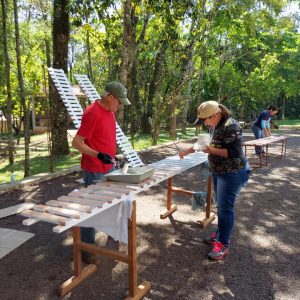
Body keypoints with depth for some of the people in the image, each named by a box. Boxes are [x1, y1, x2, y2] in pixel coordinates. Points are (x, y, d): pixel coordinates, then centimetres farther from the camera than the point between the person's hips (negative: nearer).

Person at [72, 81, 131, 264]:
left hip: (109, 168, 9)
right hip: (94, 172, -9)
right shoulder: (92, 113, -21)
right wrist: (98, 155, -33)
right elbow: (76, 142, -22)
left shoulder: (110, 111, 7)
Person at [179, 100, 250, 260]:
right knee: (221, 205, 17)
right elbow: (204, 142, 20)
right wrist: (188, 151, 14)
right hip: (218, 172, 9)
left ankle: (223, 244, 4)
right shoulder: (214, 126, 7)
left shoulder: (231, 126, -21)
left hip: (232, 173, -9)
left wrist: (212, 150, -25)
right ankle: (220, 233, 31)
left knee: (225, 207, -5)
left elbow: (235, 152, -25)